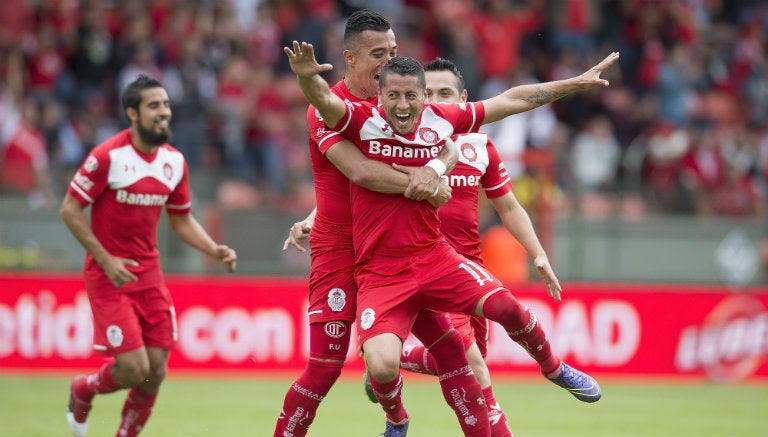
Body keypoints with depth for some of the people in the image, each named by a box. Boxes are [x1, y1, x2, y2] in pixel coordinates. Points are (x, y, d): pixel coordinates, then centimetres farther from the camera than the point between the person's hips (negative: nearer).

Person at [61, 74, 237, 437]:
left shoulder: (174, 161, 4)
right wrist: (105, 260, -16)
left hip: (149, 272, 6)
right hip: (109, 274, -6)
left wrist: (215, 251, -1)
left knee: (156, 372, 1)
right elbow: (69, 210, -10)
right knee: (134, 369, -12)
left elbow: (181, 219, 15)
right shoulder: (107, 157, -15)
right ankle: (82, 391, 20)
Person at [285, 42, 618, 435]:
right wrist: (307, 77, -53)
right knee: (382, 367, -22)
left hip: (434, 258, 3)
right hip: (379, 273, -3)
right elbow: (323, 100, -30)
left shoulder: (441, 120, 1)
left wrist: (577, 82, 15)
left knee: (505, 305, -15)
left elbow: (512, 100, 11)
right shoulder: (362, 122, -10)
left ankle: (553, 369, 19)